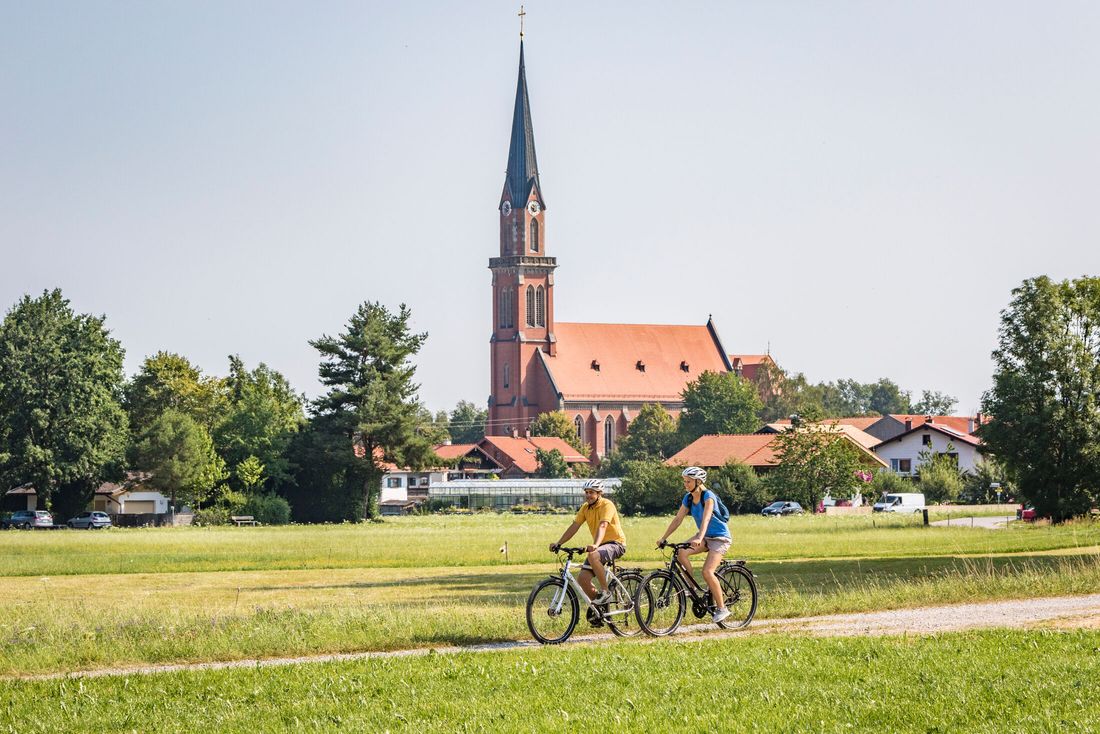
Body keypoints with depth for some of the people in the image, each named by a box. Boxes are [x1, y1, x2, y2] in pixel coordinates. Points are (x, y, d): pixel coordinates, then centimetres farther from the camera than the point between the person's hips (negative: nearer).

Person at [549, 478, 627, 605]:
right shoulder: (585, 507, 6)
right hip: (600, 546, 7)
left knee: (593, 556, -37)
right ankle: (598, 604, 11)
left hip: (616, 543, -7)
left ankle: (605, 593, -25)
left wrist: (595, 545, -47)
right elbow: (574, 526, 4)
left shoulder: (607, 505, -16)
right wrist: (558, 543, -7)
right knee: (582, 578, -9)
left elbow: (602, 526, -32)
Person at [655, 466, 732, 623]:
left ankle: (722, 608, -10)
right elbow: (678, 519, 1)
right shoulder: (688, 498, 1)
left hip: (720, 538, -7)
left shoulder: (708, 496, -20)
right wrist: (663, 538, -7)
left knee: (707, 572, -22)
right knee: (681, 552, -21)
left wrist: (699, 538, -48)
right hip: (704, 537, 7)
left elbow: (706, 518, -34)